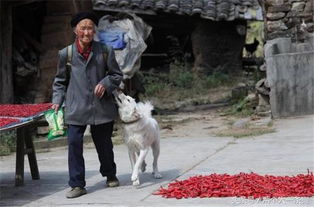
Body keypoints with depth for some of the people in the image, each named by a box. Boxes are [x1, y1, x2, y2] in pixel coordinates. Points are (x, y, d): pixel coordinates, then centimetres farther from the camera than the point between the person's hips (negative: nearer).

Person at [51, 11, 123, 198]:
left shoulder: (105, 51, 2)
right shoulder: (66, 54, 3)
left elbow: (117, 75, 9)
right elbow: (60, 80, 13)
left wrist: (106, 84, -10)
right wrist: (57, 100, 2)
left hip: (101, 107, 0)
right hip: (76, 108, 0)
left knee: (104, 144, 13)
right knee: (74, 143, -8)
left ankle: (110, 175, 37)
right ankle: (77, 185, 0)